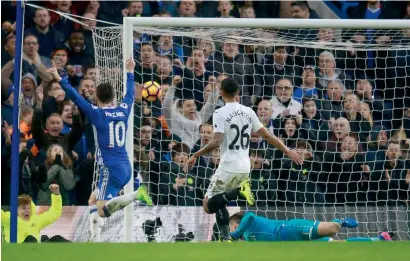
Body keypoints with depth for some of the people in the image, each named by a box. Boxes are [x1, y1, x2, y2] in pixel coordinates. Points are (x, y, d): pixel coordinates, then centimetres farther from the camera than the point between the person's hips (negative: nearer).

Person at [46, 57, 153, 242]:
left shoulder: (97, 114, -7)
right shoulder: (123, 111, 9)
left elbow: (76, 97, -11)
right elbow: (130, 94, 27)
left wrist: (59, 79, -7)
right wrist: (130, 73, 41)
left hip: (111, 170, -7)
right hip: (125, 168, 7)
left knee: (103, 210, -15)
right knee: (93, 200, 21)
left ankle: (137, 194, -29)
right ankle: (95, 240, 13)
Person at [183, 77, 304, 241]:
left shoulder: (220, 113, -10)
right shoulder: (248, 112, 7)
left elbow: (216, 142, -19)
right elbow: (267, 136, 11)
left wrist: (195, 156, -9)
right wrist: (287, 151, 22)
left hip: (228, 167, -6)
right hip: (245, 168, 6)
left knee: (209, 205, -2)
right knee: (219, 203, 21)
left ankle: (237, 191, -24)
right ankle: (225, 238, 1)